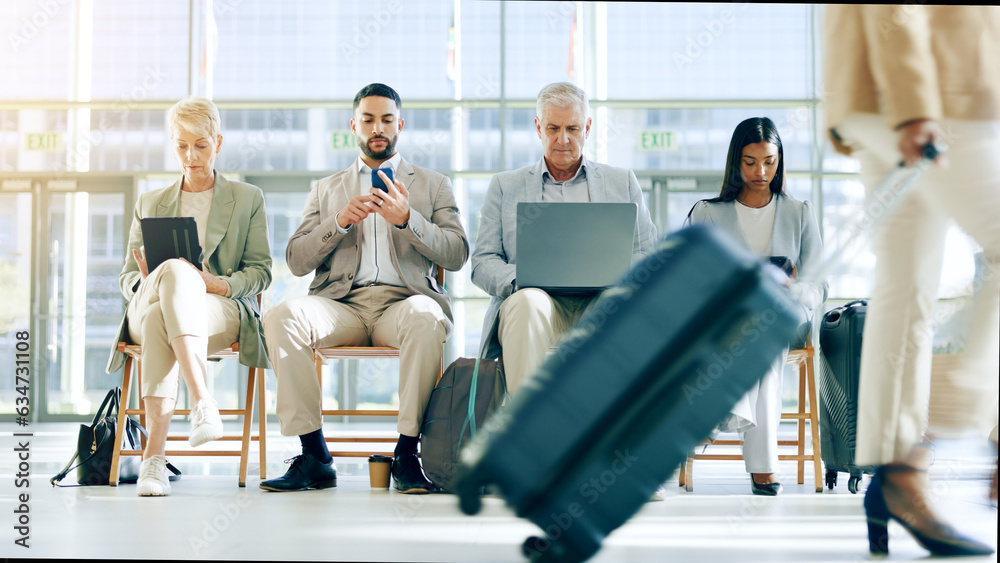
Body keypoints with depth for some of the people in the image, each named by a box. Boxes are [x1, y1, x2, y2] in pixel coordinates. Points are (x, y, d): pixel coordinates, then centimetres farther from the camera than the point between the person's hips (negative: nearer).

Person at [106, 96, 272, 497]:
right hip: (147, 308, 2)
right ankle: (202, 402, -51)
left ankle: (154, 454, -49)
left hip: (224, 313, -2)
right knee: (175, 269, -38)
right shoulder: (149, 204, 26)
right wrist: (145, 283, -6)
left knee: (160, 318, -39)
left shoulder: (248, 199, 20)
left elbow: (261, 271, 11)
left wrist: (222, 284, -11)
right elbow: (127, 277, 20)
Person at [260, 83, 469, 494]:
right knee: (282, 317, -31)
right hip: (341, 303, 2)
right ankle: (315, 457, -23)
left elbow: (457, 255, 6)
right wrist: (339, 222, -4)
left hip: (403, 298, -1)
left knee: (427, 318, -39)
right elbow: (296, 262, 13)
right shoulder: (327, 189, 24)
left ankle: (407, 455, -28)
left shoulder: (433, 185, 20)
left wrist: (407, 219, -9)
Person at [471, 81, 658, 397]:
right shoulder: (505, 186, 21)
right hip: (539, 303, 0)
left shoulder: (623, 182, 23)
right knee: (528, 301, -37)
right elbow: (482, 263, 13)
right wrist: (519, 277, -10)